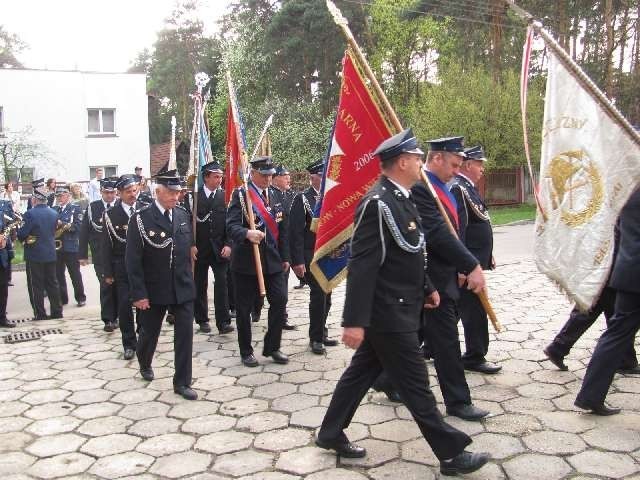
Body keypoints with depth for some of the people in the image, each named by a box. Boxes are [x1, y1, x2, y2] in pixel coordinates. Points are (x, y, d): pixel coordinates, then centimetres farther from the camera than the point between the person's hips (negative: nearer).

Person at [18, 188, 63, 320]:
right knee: (52, 283, 12)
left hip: (34, 255, -5)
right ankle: (57, 311, 15)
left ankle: (40, 313, 6)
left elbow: (22, 234, -15)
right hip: (51, 254, 6)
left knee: (36, 286, 3)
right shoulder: (54, 213, 3)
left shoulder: (30, 214, -16)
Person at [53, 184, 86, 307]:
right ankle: (62, 298, 17)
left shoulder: (75, 208, 0)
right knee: (58, 275, 7)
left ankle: (81, 298, 12)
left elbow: (78, 226, -10)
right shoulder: (54, 209, 13)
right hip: (56, 246, 4)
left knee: (75, 274, 2)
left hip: (71, 247, -4)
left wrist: (62, 224, -17)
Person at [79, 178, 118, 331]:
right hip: (101, 255, 0)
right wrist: (83, 254, 0)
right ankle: (108, 319, 5)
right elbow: (84, 231, 4)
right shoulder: (92, 207, 2)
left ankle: (115, 317, 23)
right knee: (106, 286, -2)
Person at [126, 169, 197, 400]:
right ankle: (145, 363, 46)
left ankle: (182, 382, 12)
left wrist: (188, 278, 8)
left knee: (185, 333, 0)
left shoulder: (182, 215, 3)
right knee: (149, 331, 15)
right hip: (154, 289, -3)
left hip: (183, 287, 3)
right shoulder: (140, 218, -12)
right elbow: (133, 260, -13)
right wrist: (138, 294, -15)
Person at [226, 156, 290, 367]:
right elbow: (231, 225, -18)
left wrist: (285, 257, 15)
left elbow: (282, 229, 17)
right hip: (246, 261, -5)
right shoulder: (240, 194, -6)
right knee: (244, 307, 4)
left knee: (279, 301, 0)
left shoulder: (275, 197, 12)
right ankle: (246, 351, 20)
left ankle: (272, 347, 17)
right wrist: (247, 233, -38)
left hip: (272, 260, 5)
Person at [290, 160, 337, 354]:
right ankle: (316, 338, 4)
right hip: (311, 256, -6)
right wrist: (298, 261, -17)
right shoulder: (302, 199, -8)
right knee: (318, 294, -10)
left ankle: (321, 334, 24)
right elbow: (296, 232, -13)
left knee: (325, 295, 11)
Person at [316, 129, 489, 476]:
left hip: (395, 309, 10)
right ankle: (451, 453, 16)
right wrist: (354, 321, -26)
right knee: (415, 383, 2)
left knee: (362, 371, 18)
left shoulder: (400, 198, 10)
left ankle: (330, 433, 31)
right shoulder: (378, 203, -21)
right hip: (388, 313, -10)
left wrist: (426, 289, 23)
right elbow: (361, 265, -25)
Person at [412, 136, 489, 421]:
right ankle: (458, 401, 12)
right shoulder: (419, 188, -18)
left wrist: (461, 267, 9)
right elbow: (437, 234, -26)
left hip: (444, 275, 10)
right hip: (433, 279, -10)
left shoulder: (442, 188, 14)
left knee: (417, 334, 17)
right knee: (446, 339, 0)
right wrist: (472, 266, -24)